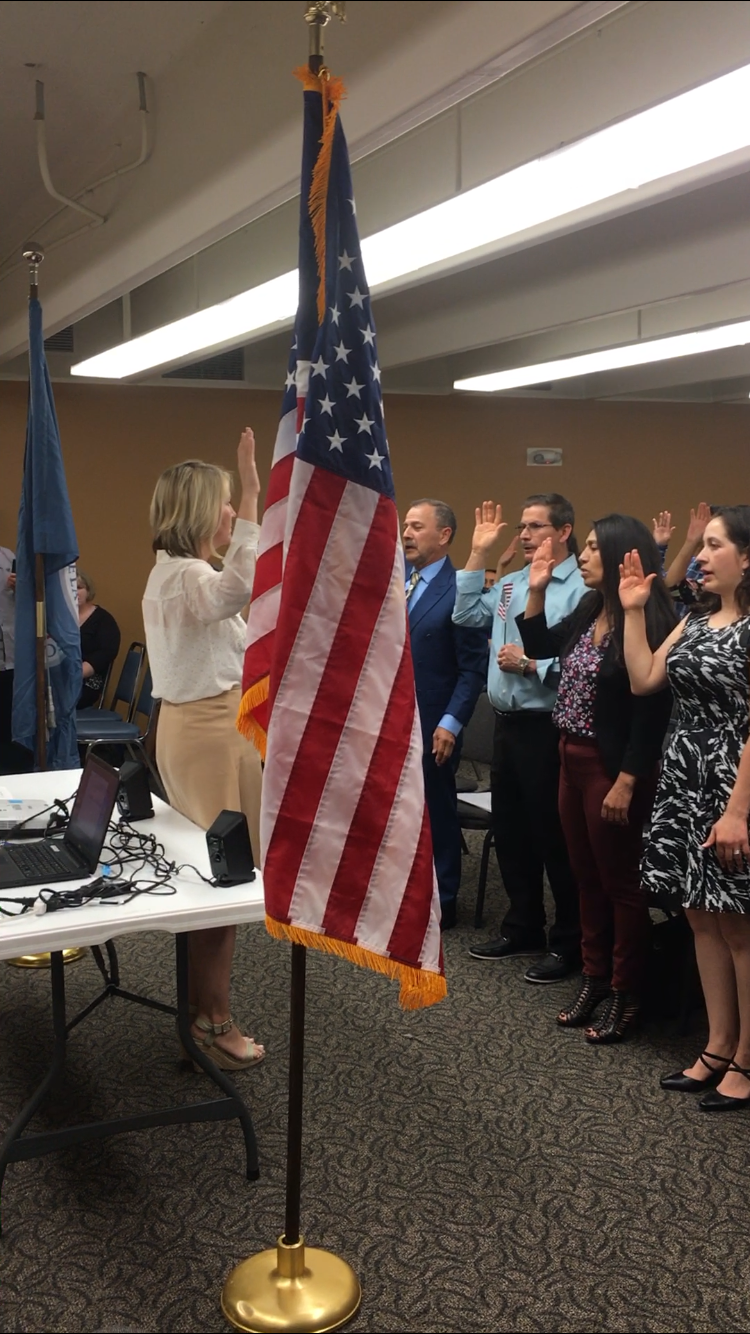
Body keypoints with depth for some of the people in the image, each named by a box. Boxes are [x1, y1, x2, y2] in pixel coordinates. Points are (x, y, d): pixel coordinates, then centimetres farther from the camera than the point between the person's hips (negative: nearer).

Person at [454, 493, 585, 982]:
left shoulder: (581, 589, -14)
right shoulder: (510, 583, 13)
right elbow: (466, 616, 11)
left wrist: (529, 665, -16)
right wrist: (478, 554, 10)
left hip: (548, 728, -8)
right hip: (507, 722, 9)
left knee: (554, 838, 2)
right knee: (510, 832, 17)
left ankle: (569, 943, 17)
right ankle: (523, 928, 32)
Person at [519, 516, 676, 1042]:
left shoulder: (649, 621, -18)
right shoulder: (590, 610, 6)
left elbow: (652, 709, -19)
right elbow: (539, 646, 21)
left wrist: (627, 782, -20)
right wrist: (537, 589, 8)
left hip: (614, 766, -8)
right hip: (573, 760, 8)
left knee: (620, 881, 5)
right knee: (587, 877, 17)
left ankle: (626, 994, 20)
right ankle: (595, 977, 30)